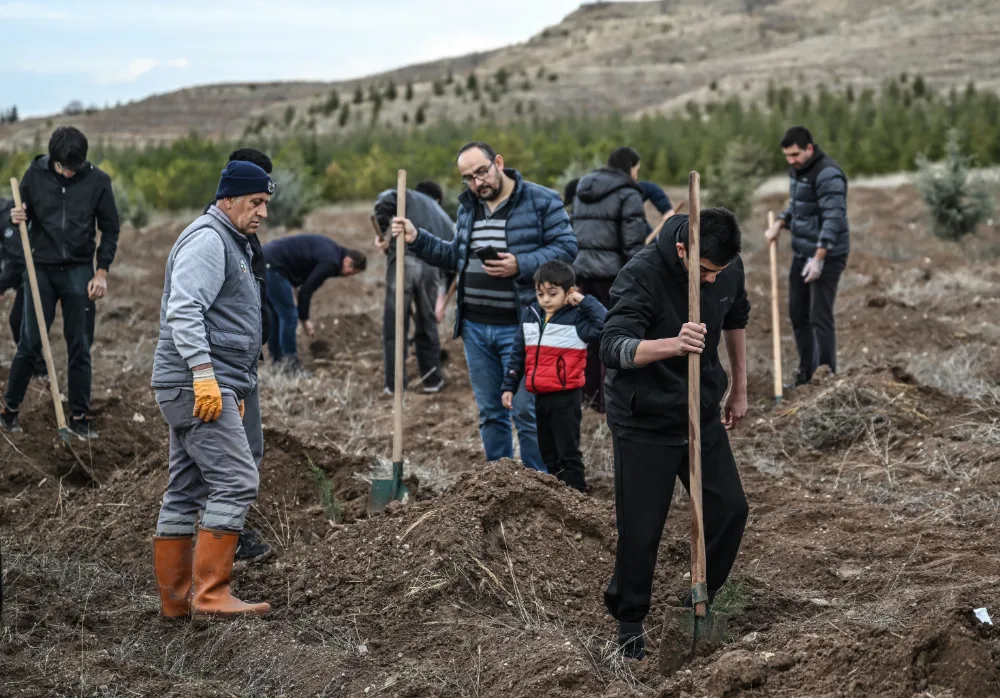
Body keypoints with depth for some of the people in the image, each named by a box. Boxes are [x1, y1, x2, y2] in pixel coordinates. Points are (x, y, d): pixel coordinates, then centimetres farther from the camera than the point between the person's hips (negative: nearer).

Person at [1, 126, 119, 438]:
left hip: (80, 272, 0)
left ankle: (79, 416, 11)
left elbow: (110, 229, 2)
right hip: (42, 270, 0)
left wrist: (102, 272, -4)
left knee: (80, 348, 3)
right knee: (29, 344, 1)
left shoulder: (97, 181, -6)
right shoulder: (35, 175, -4)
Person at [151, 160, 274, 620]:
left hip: (209, 387, 11)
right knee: (236, 481, -14)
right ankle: (211, 595, -15)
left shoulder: (232, 245, 24)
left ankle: (175, 599, 13)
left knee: (186, 492, 10)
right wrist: (204, 373, -28)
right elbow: (184, 310, -22)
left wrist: (236, 390, 29)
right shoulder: (207, 240, -10)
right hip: (198, 385, -11)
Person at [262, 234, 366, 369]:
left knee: (276, 316, 18)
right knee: (289, 316, -4)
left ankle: (277, 362, 24)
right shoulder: (330, 261, -12)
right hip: (272, 266, -10)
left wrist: (295, 286, 18)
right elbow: (306, 290, -12)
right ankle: (292, 368, 0)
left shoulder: (329, 248, 18)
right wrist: (305, 320, -3)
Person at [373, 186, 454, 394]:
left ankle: (395, 385, 1)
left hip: (403, 259, -3)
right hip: (432, 266, 3)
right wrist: (441, 296, 36)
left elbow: (385, 200, -3)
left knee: (394, 325, 2)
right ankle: (432, 380, 24)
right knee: (427, 325, 18)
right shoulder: (445, 219, 31)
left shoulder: (409, 197, 21)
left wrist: (381, 233, 5)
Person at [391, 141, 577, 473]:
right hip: (475, 327, 6)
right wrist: (417, 239, 8)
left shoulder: (542, 201, -6)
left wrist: (520, 266, -22)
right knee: (489, 413, 13)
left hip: (519, 328, -6)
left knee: (527, 413, -3)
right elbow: (455, 256, 21)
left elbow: (566, 248, -11)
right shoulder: (468, 206, 13)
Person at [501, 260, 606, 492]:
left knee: (568, 453, -1)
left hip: (566, 397, -7)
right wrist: (509, 386, 11)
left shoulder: (577, 318, -10)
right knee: (548, 453, 17)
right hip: (540, 396, 7)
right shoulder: (530, 315, 7)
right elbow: (518, 354, 13)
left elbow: (605, 324, -28)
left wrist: (585, 300, -21)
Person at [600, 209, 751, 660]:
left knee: (730, 508, 5)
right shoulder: (641, 275, -27)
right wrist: (673, 344, -55)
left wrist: (739, 389, 19)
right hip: (644, 422, -5)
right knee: (641, 530, -1)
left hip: (703, 414, 5)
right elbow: (612, 348, -38)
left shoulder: (729, 268, -8)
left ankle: (703, 599, 27)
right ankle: (629, 617, 22)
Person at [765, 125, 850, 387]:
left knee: (820, 317, -9)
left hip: (827, 255, -9)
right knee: (797, 314, 13)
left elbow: (833, 219, -26)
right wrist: (779, 224, 5)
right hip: (802, 253, 9)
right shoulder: (797, 169, 10)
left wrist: (819, 259, -30)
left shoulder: (827, 174, -20)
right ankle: (806, 373, 23)